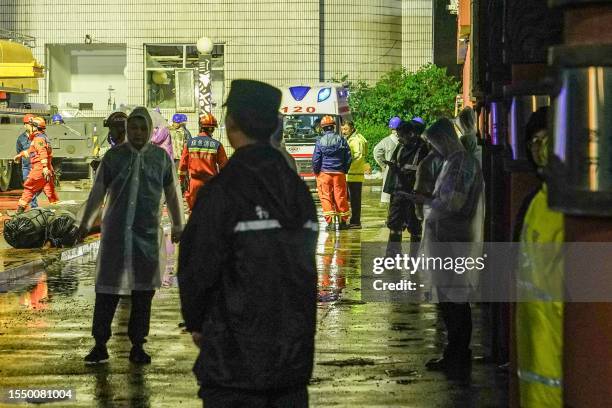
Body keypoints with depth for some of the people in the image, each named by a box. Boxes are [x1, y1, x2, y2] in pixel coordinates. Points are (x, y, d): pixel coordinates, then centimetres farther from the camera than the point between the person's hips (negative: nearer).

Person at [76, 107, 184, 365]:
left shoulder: (161, 157, 4)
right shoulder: (113, 156, 2)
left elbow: (172, 193, 11)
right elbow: (98, 191, 9)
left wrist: (177, 225, 14)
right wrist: (85, 222, 13)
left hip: (148, 234, 1)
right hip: (115, 233, 0)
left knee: (143, 291, 6)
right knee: (107, 289, 2)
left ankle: (137, 346, 15)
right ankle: (100, 345, 10)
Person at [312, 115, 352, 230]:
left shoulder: (320, 141, -4)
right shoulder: (341, 140, 3)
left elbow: (316, 159, -3)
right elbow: (348, 158, 5)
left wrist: (316, 172, 11)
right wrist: (345, 171, 16)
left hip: (324, 173, -2)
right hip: (339, 173, 2)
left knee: (326, 197, 0)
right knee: (340, 197, 8)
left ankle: (329, 222, -8)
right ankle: (343, 222, 14)